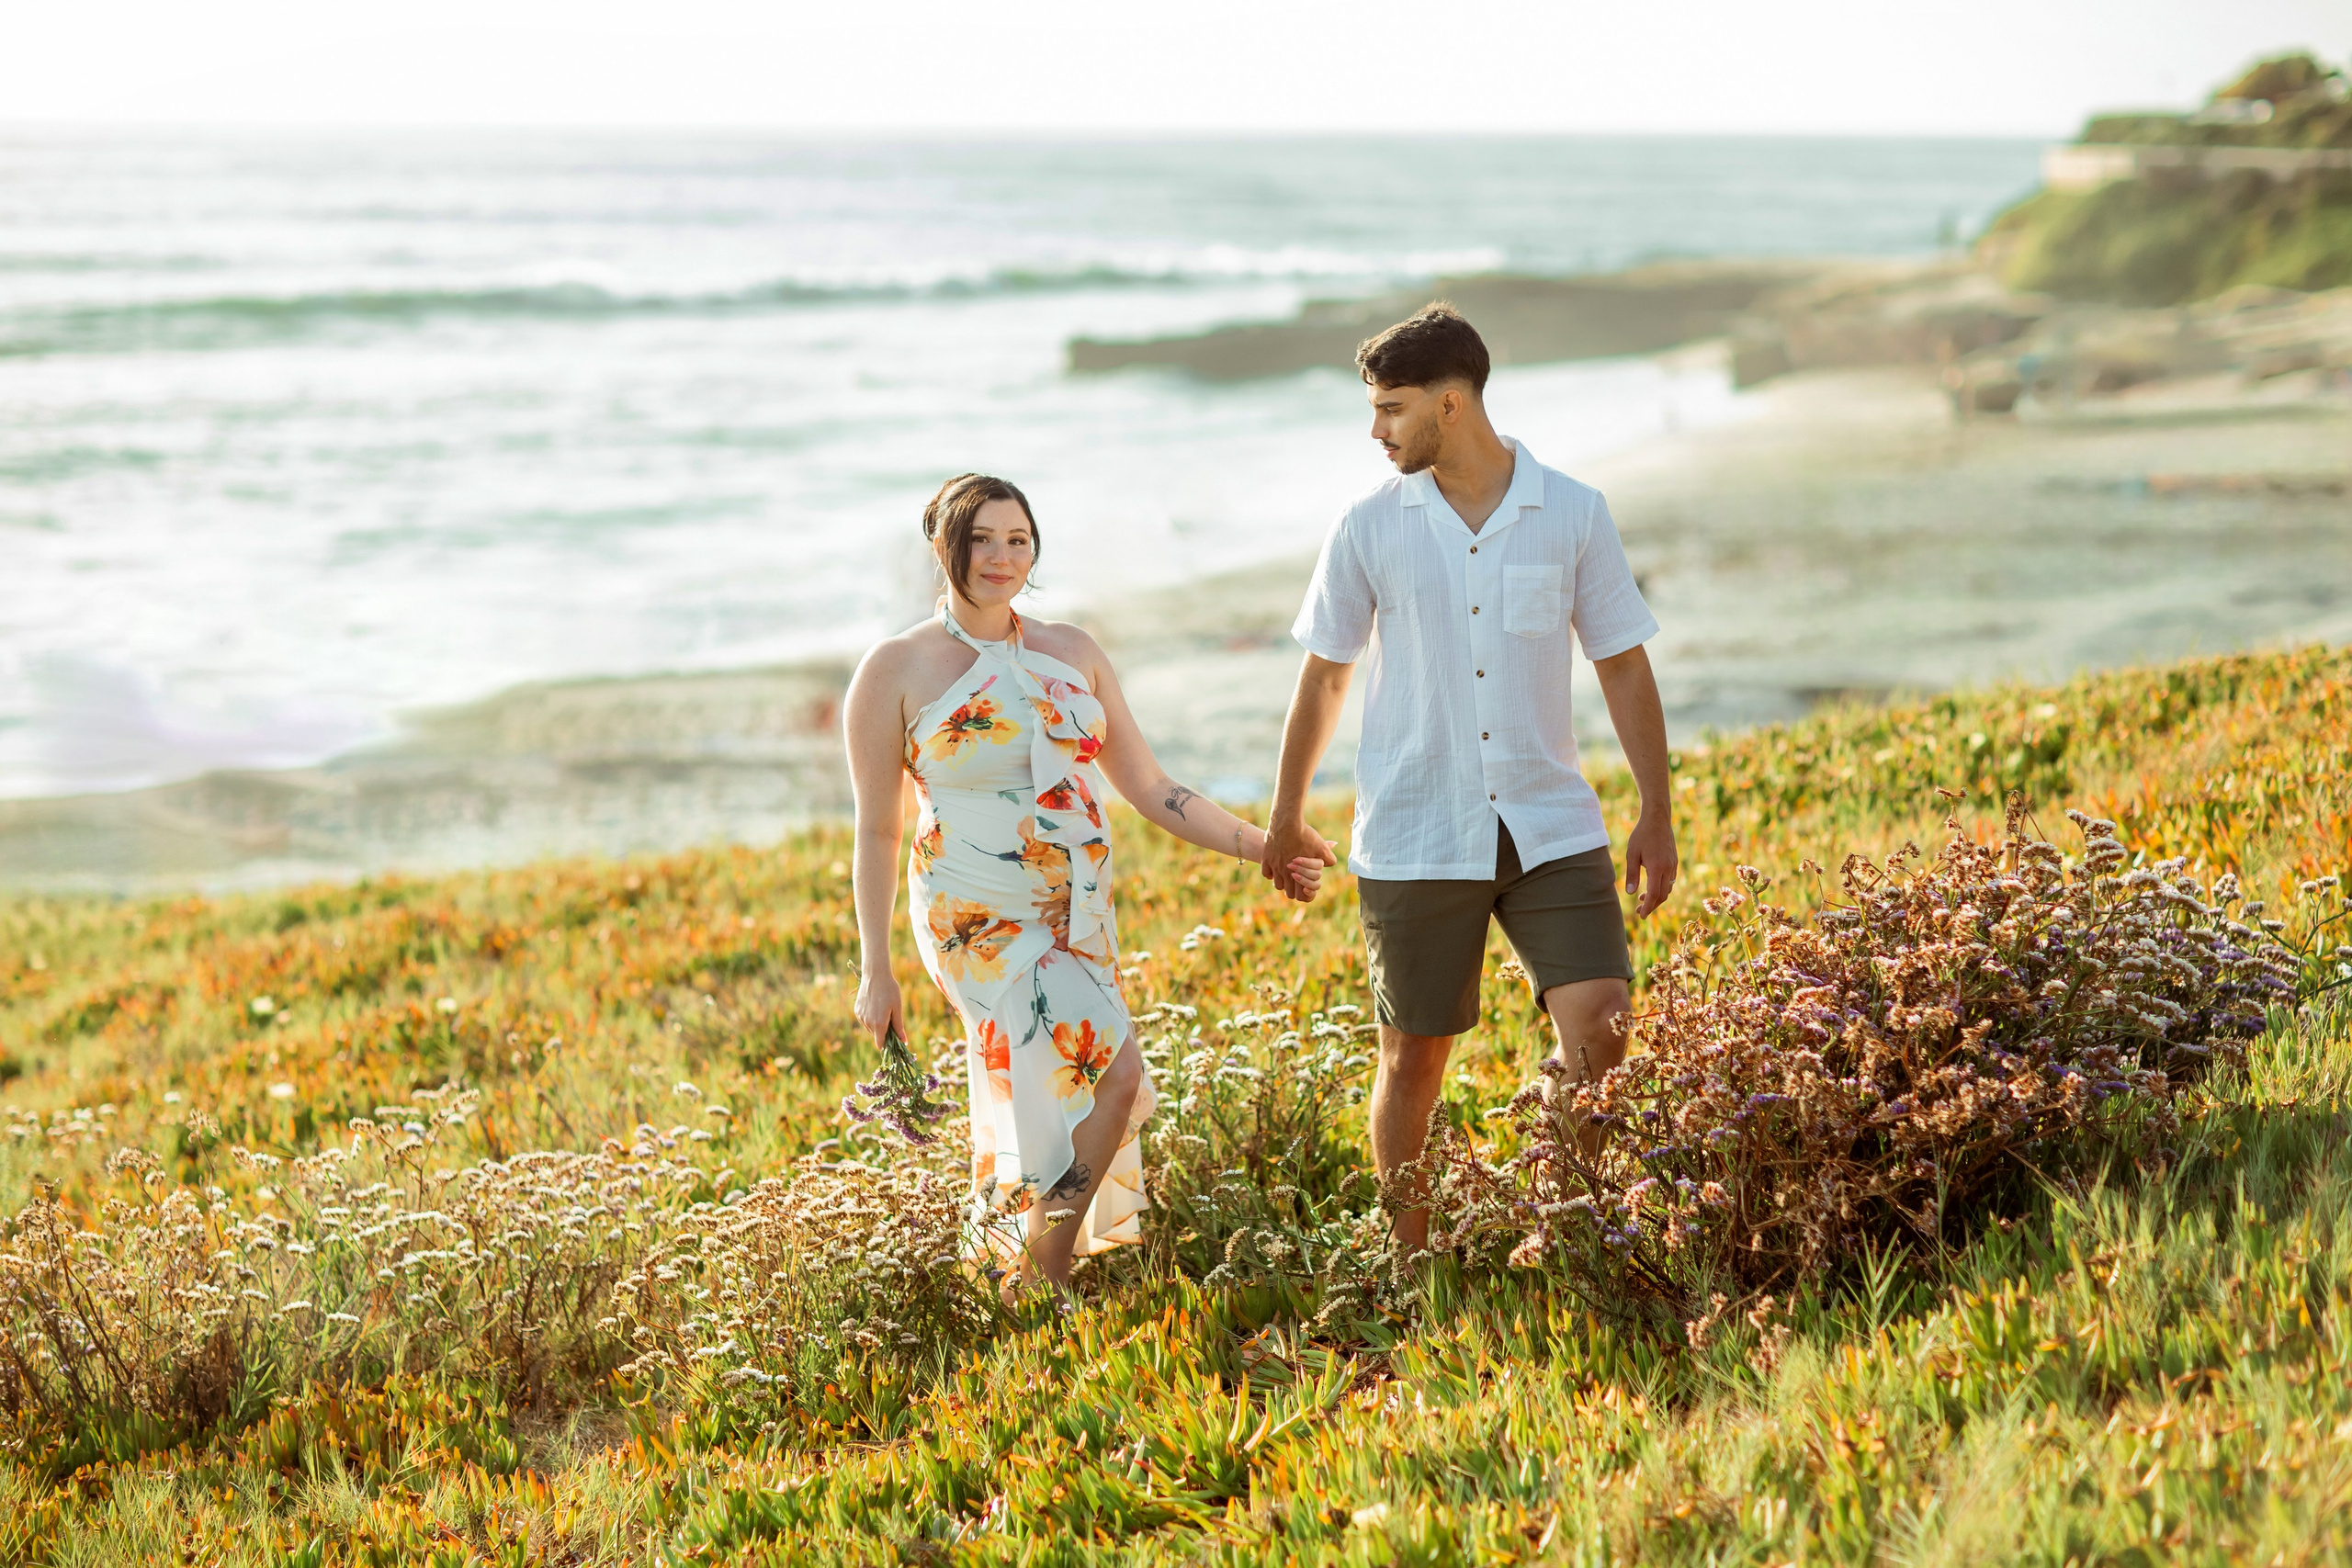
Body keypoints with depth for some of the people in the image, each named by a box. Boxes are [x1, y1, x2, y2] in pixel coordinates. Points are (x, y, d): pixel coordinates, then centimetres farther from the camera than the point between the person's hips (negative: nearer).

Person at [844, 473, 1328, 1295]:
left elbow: (1150, 787, 12)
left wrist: (1259, 845, 3)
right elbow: (876, 832, 1)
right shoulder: (897, 670, -3)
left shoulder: (1072, 654, 9)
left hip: (1080, 917, 5)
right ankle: (1042, 1282, -8)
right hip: (979, 918, -5)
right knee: (1112, 1070, -19)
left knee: (1042, 1103, 4)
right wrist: (874, 971, -1)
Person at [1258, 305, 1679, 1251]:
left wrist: (1656, 816, 4)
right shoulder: (1369, 529, 0)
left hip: (1550, 826, 0)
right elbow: (1323, 676, 10)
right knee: (1413, 1057, 5)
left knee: (1602, 1025, -11)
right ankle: (1411, 1272, 19)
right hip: (1413, 840, 0)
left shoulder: (1573, 516, 0)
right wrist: (1286, 817, 16)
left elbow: (1624, 668, 6)